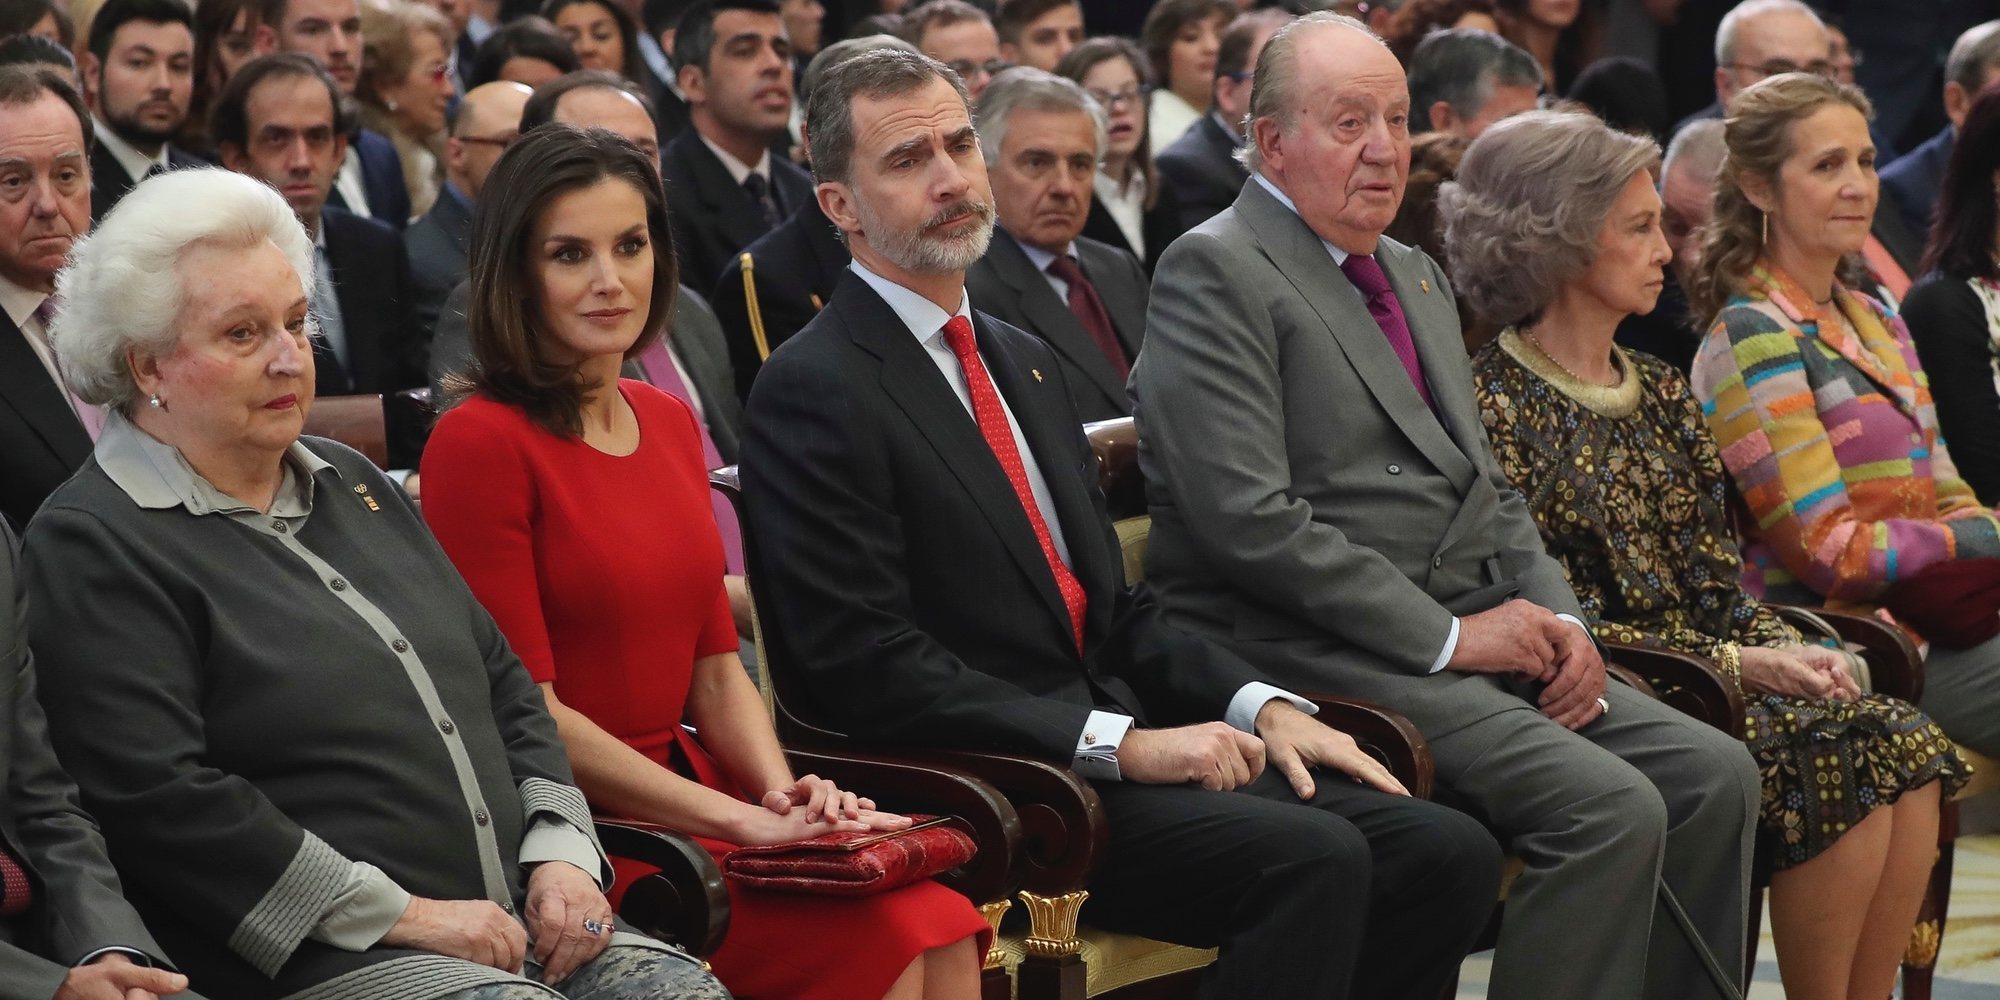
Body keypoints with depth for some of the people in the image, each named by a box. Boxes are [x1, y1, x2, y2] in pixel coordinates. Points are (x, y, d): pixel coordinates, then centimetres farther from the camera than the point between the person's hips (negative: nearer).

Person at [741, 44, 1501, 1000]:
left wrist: (1260, 706, 4)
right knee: (1315, 861, -28)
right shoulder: (813, 391, -7)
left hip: (1118, 755, 8)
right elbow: (868, 669, -16)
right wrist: (1122, 743, -19)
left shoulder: (1026, 364, 20)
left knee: (1448, 854, -10)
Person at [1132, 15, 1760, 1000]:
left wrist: (1556, 619, 3)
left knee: (1713, 774, -6)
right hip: (1316, 661, -9)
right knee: (1609, 807, -24)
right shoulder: (1214, 273, -7)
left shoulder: (1417, 278, 22)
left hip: (1472, 642, 9)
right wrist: (1448, 636, -16)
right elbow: (1251, 520, -17)